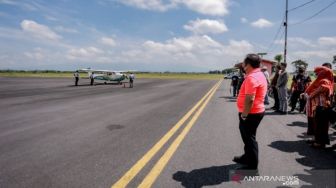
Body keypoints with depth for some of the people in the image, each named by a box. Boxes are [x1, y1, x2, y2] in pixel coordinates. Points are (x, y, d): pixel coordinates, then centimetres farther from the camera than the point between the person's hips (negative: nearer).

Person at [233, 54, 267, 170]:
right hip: (256, 111, 10)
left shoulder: (252, 77, -22)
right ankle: (247, 157, 39)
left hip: (251, 113, -10)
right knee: (248, 136, 23)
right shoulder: (259, 74, 12)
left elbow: (250, 99, -29)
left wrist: (244, 115, -21)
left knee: (249, 138, 2)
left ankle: (252, 164, 16)